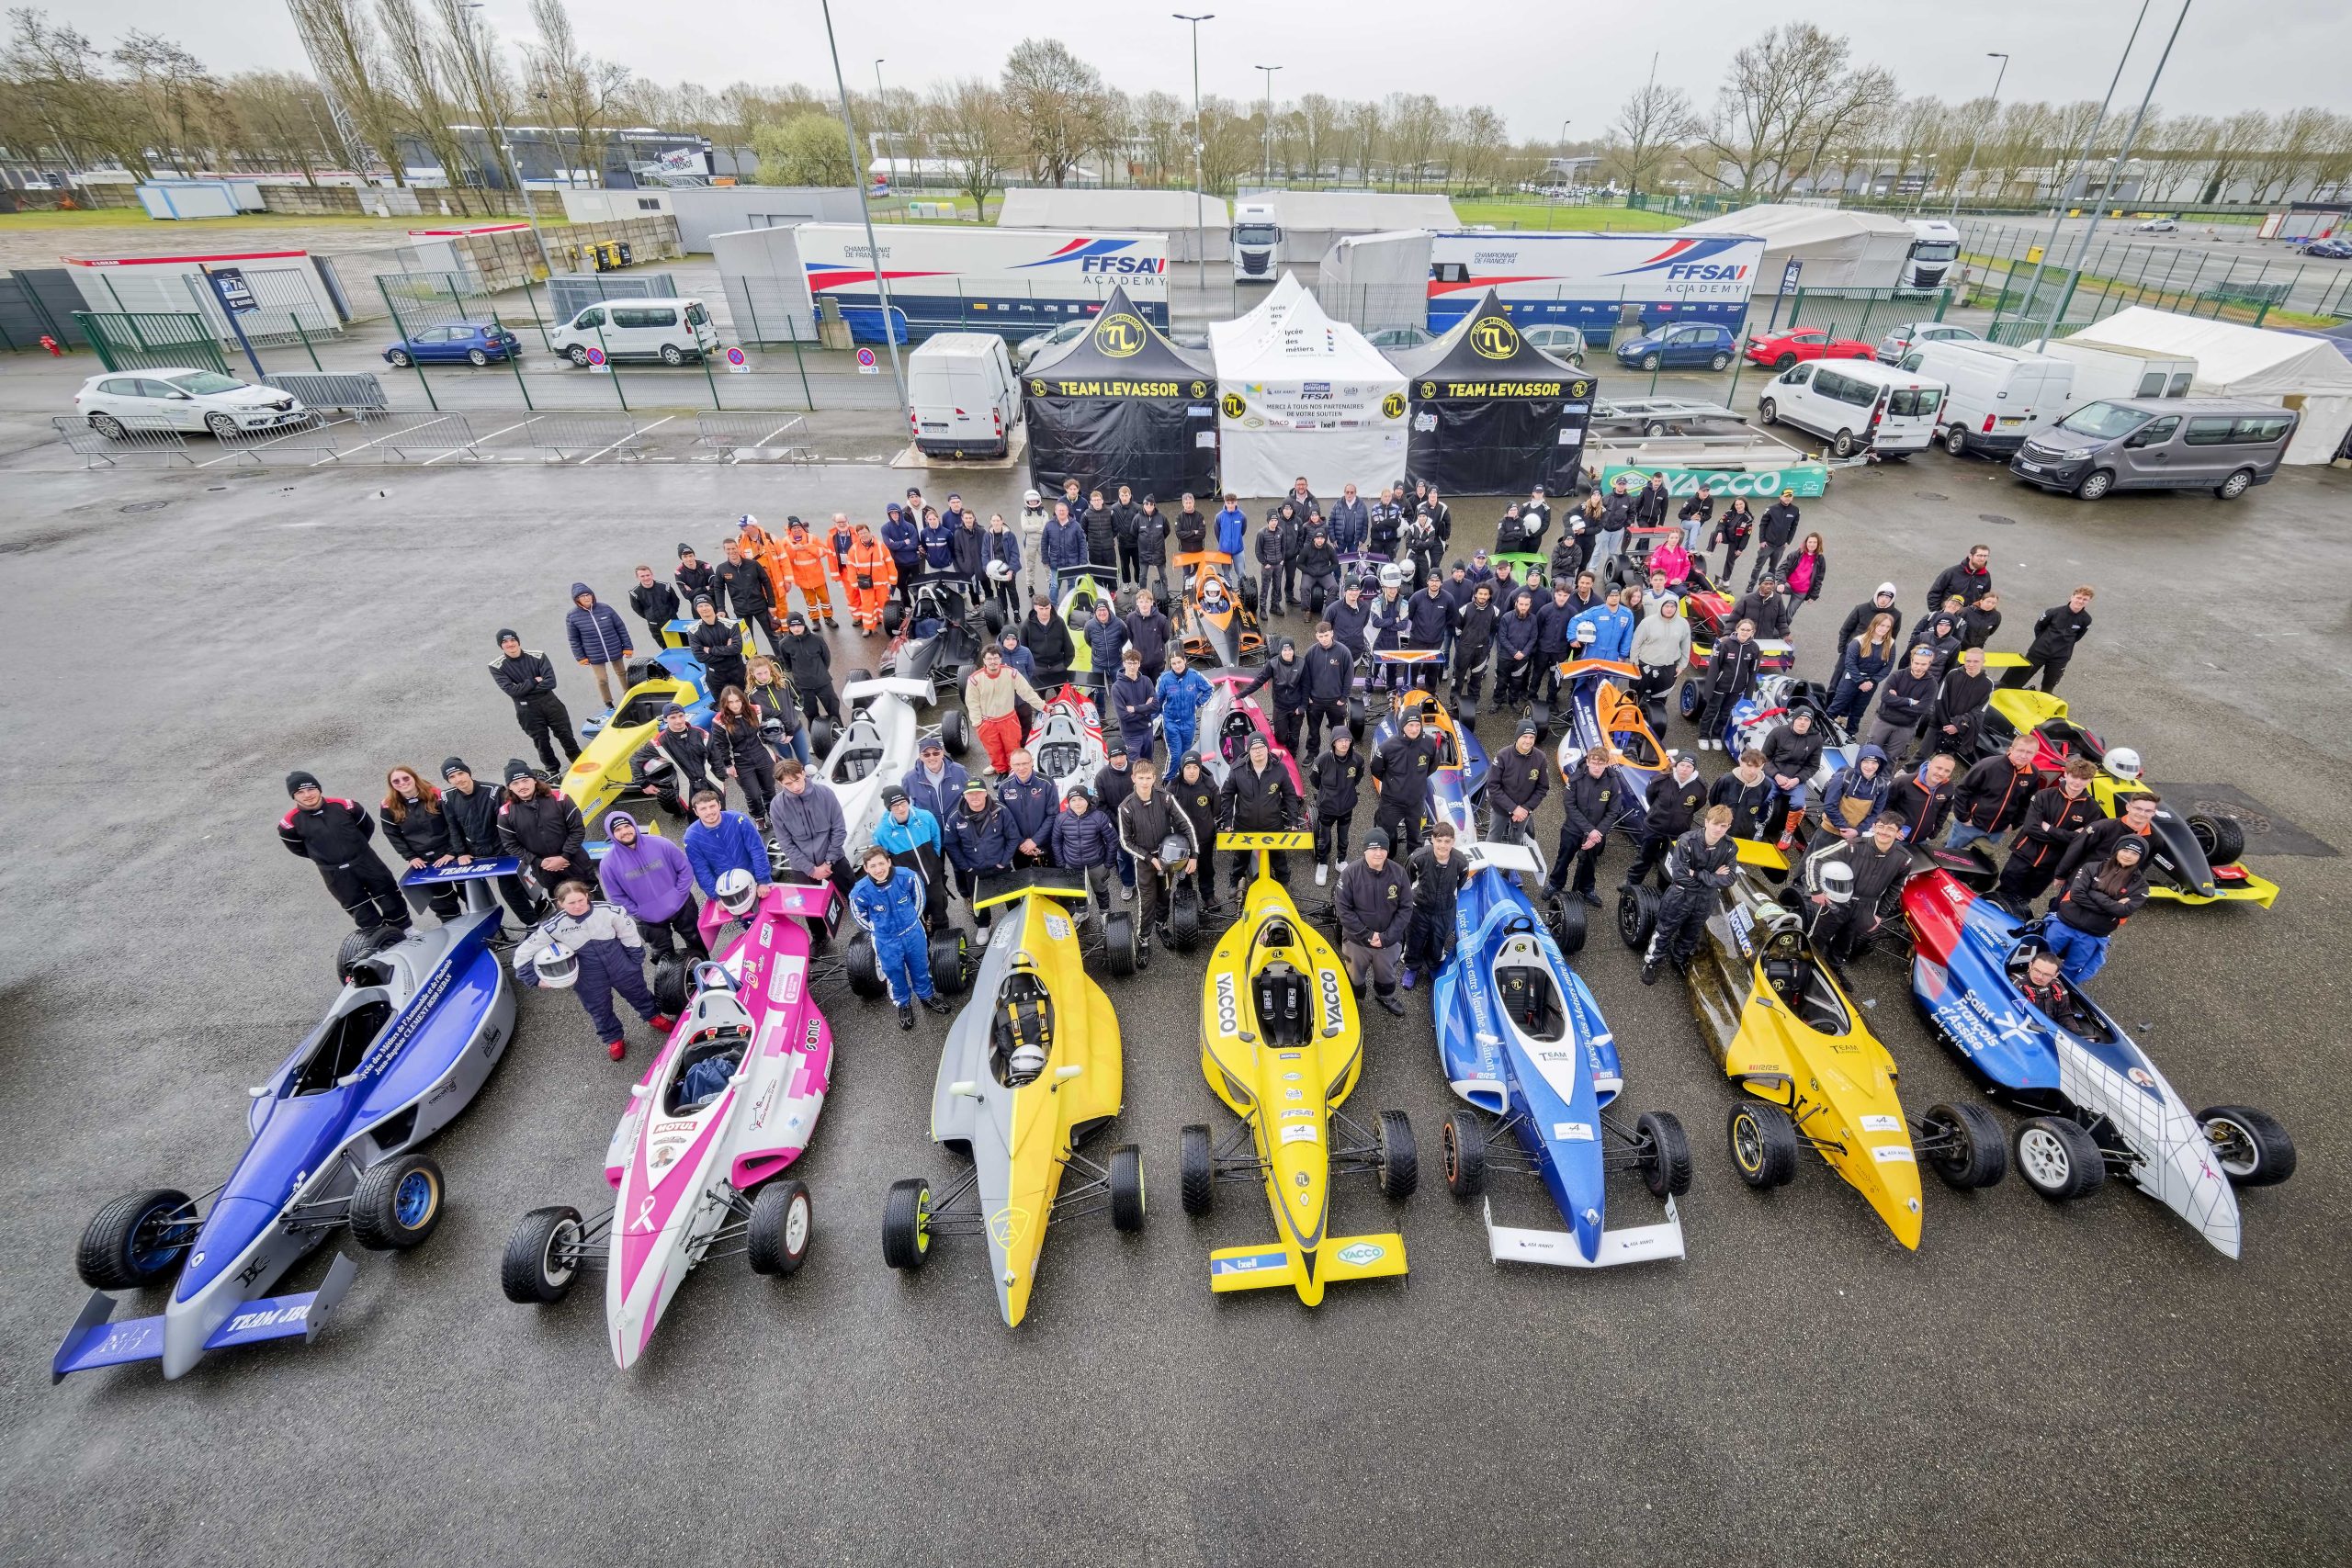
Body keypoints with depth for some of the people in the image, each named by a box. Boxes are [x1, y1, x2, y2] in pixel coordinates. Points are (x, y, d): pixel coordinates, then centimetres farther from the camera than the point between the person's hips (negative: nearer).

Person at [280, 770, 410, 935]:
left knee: (389, 895, 11)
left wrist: (356, 848, 11)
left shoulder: (343, 805, -11)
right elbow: (297, 848, 7)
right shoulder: (290, 822, -12)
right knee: (360, 908, 10)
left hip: (365, 861, 1)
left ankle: (405, 929, 29)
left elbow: (368, 826, 7)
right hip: (334, 873, -1)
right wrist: (322, 857, 9)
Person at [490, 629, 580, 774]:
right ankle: (554, 772, 21)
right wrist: (534, 681, -13)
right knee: (541, 742, 7)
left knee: (565, 735, 10)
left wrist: (524, 689, -16)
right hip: (527, 710, -1)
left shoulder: (538, 656, -5)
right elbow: (511, 690, -16)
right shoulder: (497, 667, -7)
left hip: (550, 702, 1)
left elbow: (550, 682, -14)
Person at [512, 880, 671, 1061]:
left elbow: (630, 937, -9)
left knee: (637, 992, 22)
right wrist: (534, 979, -7)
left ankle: (653, 1016, 50)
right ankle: (613, 1039, 43)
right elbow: (523, 952, -8)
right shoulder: (553, 926, -20)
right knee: (599, 1008, 18)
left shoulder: (609, 911, -24)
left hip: (620, 964, 0)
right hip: (590, 976, 1)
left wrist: (636, 961, -1)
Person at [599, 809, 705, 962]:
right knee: (666, 955, 20)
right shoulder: (609, 863, -16)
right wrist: (638, 913, -10)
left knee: (697, 941, 21)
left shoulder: (660, 844, -17)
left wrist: (679, 894, -12)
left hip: (681, 906, 0)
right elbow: (617, 896, -6)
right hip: (649, 919, 0)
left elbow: (685, 868, -8)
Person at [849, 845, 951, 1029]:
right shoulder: (861, 891, -27)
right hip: (887, 941, -1)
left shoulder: (907, 877, -24)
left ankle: (927, 996, 49)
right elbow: (858, 915, -4)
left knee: (920, 968, 22)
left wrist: (912, 920, 8)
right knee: (895, 975, 19)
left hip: (914, 933, 1)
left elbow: (919, 897, -2)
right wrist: (877, 930, 5)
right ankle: (903, 1005, 45)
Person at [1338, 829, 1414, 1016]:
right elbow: (1343, 908, -18)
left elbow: (1406, 908, -10)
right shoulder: (1351, 873, -22)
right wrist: (1366, 935, -21)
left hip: (1389, 941, 2)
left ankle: (1385, 997, 58)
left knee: (1387, 974, 28)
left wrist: (1387, 936, -18)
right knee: (1355, 977, 21)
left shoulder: (1398, 872, -16)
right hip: (1356, 940, -2)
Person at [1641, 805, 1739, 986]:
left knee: (1692, 934, 25)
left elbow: (1729, 879, -17)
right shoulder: (1688, 841, -27)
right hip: (1681, 895, -4)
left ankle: (1679, 960, 49)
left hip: (1706, 900, 4)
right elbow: (1679, 876, -29)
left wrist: (1699, 874, -27)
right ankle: (1651, 961, 33)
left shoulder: (1730, 847, -15)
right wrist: (1712, 877, -21)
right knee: (1665, 930, 14)